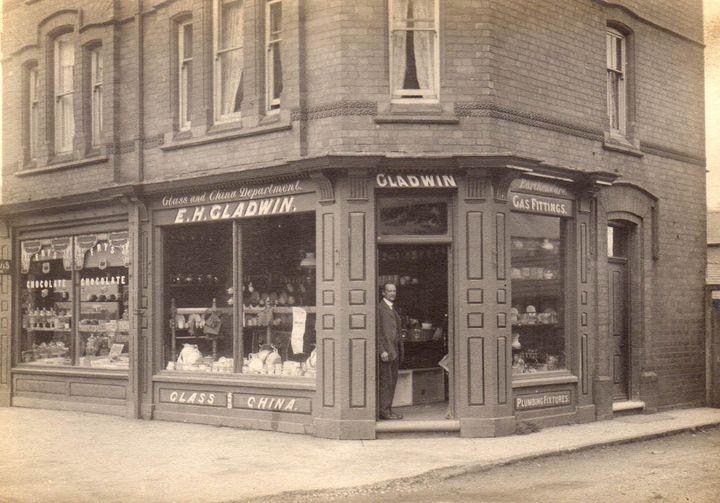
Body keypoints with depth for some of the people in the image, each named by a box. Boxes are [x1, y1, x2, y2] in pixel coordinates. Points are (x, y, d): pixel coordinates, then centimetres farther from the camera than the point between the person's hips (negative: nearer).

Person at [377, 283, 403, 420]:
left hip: (394, 350, 9)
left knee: (392, 381, 8)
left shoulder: (393, 310, 21)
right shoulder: (379, 308, -7)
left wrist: (398, 351, 17)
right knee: (386, 381, -9)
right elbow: (377, 330, -14)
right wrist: (382, 350, -20)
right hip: (385, 350, -9)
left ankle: (387, 410, 13)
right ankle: (384, 411, -6)